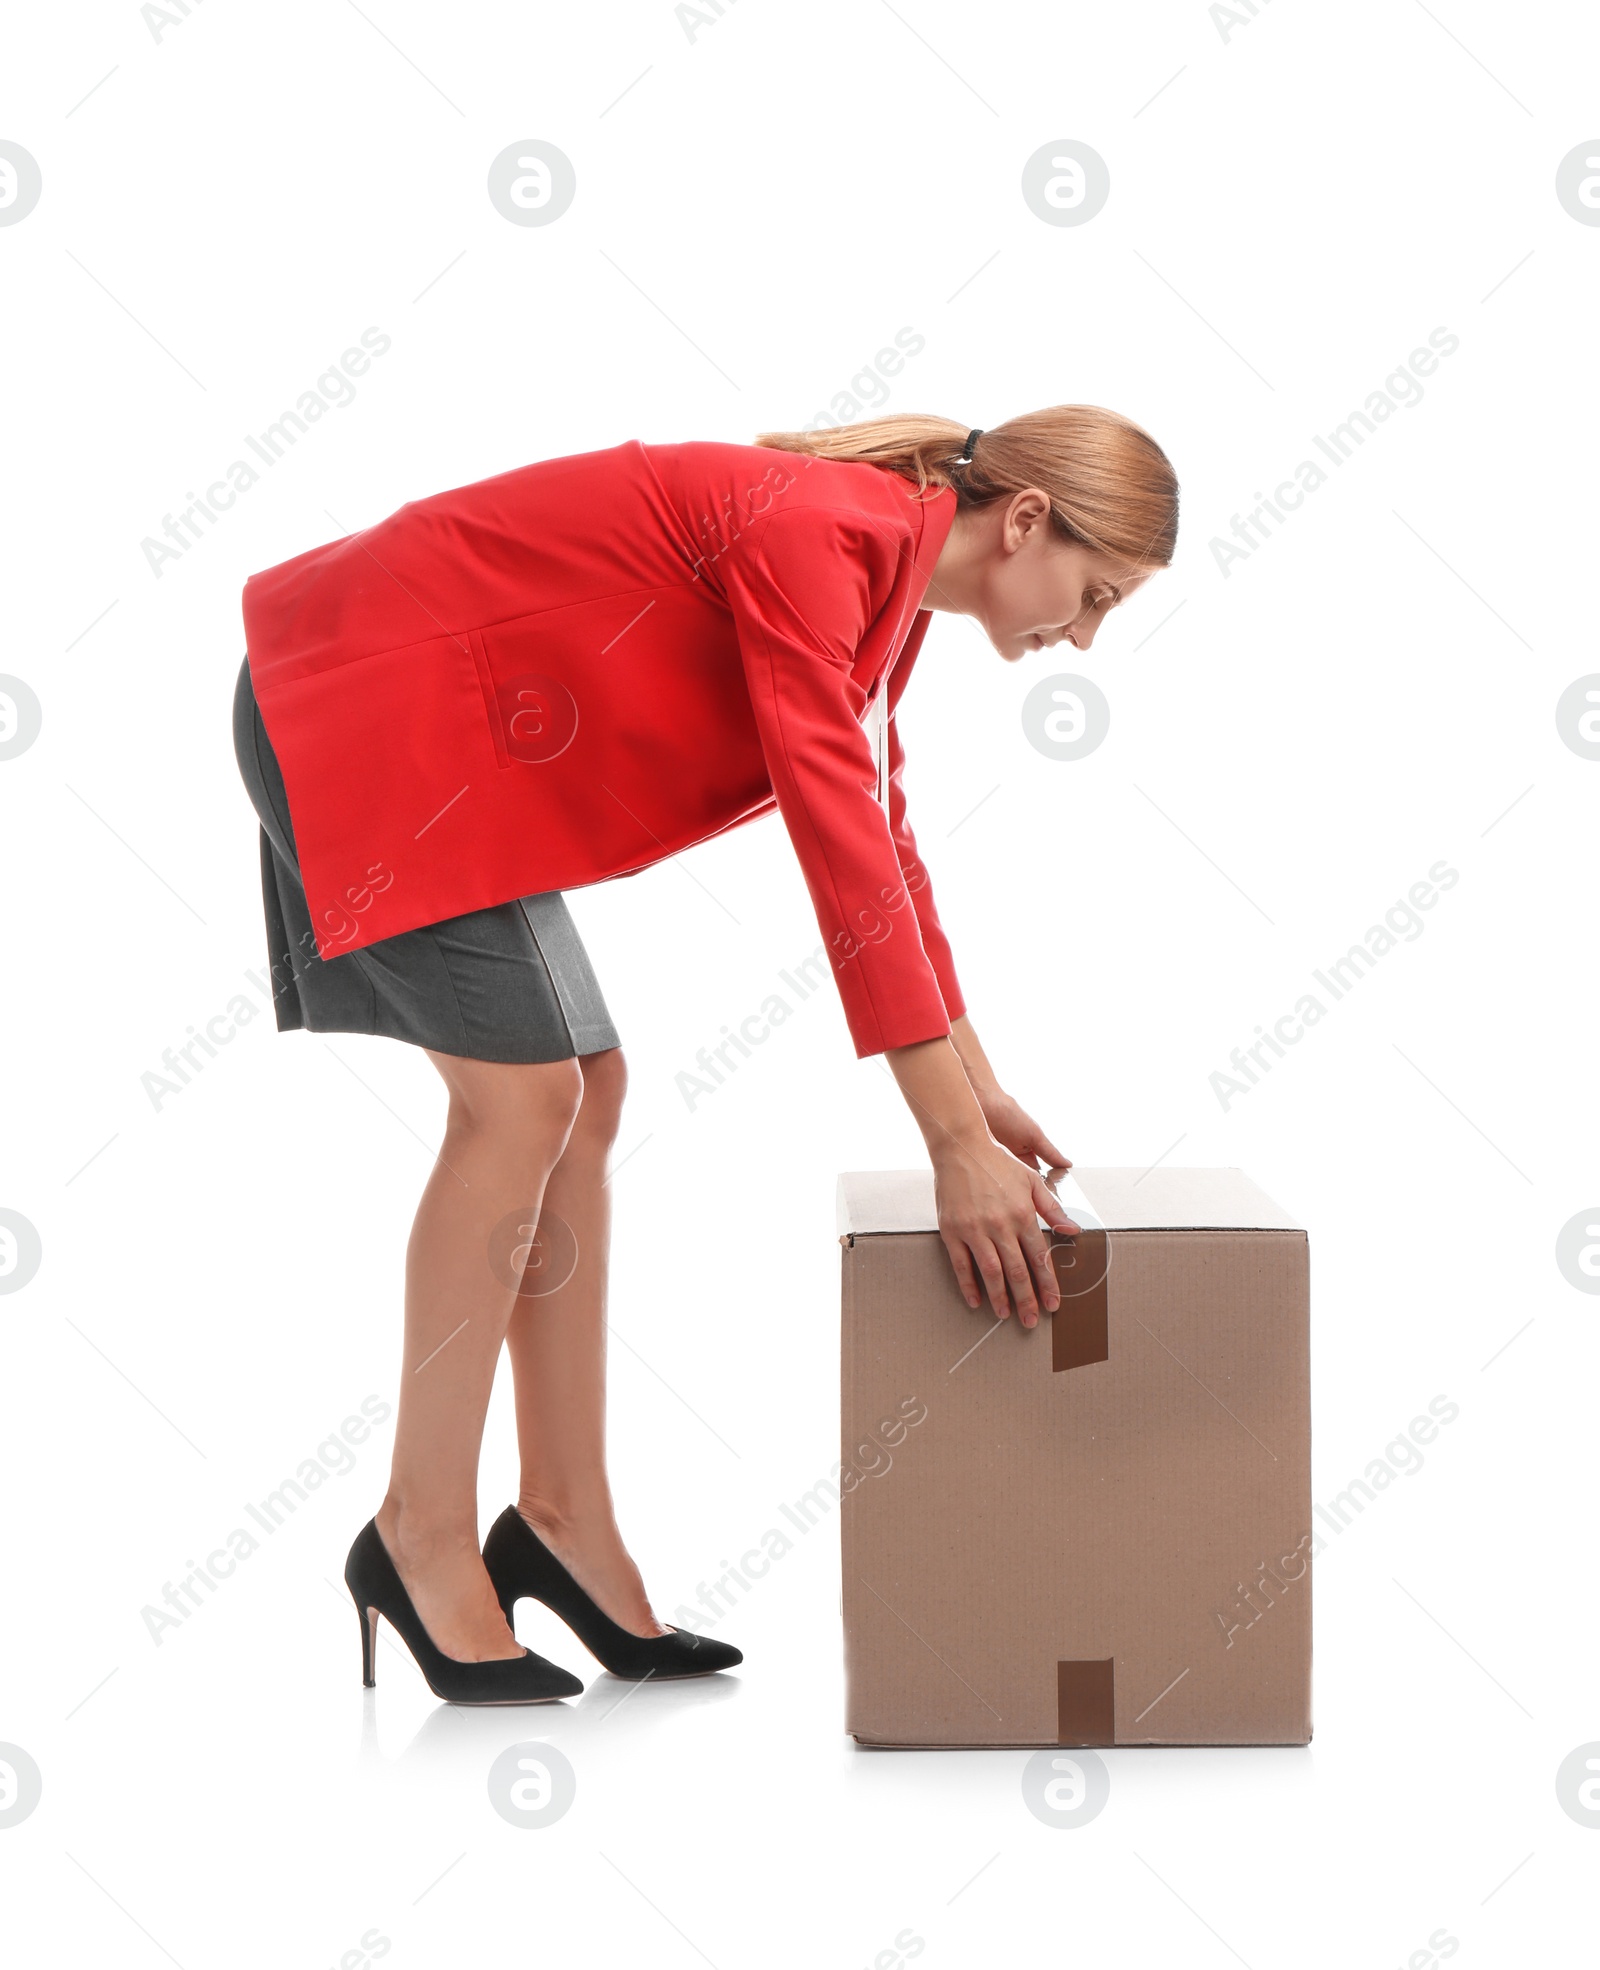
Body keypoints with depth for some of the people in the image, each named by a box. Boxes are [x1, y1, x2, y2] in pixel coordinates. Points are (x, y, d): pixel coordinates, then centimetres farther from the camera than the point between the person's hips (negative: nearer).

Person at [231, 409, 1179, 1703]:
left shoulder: (888, 578, 6)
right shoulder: (820, 536, -24)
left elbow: (883, 832, 16)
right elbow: (839, 843, -29)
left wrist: (978, 1089, 15)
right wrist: (958, 1142, -28)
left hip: (461, 746, 10)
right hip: (366, 708, -10)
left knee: (587, 1096, 5)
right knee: (526, 1093, -15)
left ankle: (563, 1518, 9)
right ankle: (421, 1534, -5)